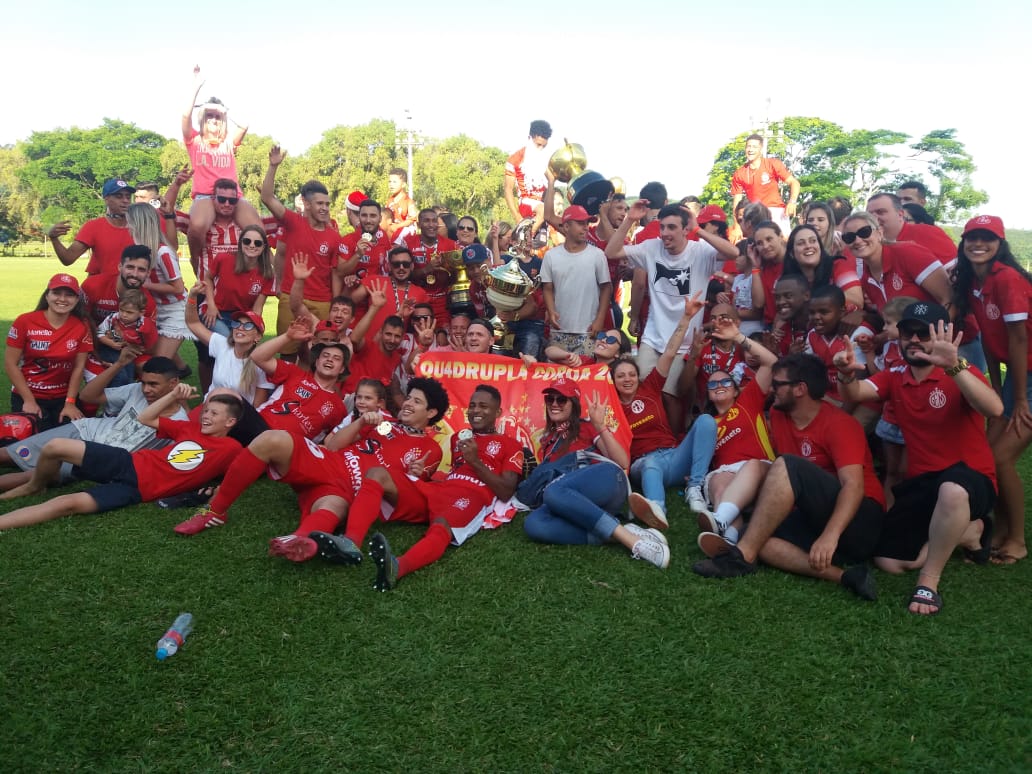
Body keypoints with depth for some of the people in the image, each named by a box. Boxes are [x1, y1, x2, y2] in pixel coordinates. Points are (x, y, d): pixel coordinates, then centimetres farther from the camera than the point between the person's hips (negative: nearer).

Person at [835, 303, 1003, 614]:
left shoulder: (962, 375, -9)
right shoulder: (894, 379, 7)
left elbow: (994, 409, -29)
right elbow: (855, 393, -10)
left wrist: (954, 367, -43)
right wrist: (847, 374, -34)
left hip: (970, 479, -5)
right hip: (920, 483, 6)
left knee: (951, 490, -44)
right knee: (888, 561, -5)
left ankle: (929, 582, -23)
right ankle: (970, 532, 18)